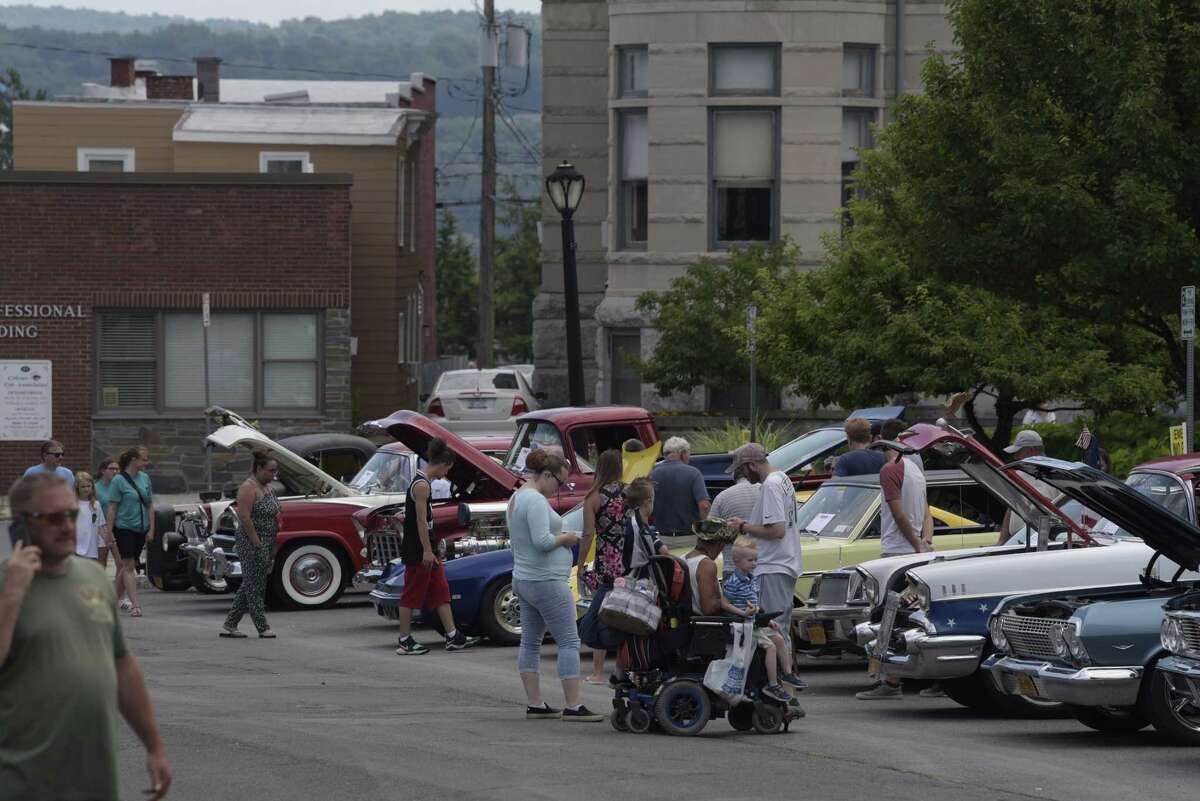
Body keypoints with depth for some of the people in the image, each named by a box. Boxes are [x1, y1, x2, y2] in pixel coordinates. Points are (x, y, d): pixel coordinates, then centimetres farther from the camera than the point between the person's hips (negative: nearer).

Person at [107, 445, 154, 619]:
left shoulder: (145, 478, 9)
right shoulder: (119, 480, -9)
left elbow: (150, 506, 14)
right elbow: (112, 508, -9)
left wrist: (151, 529, 7)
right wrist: (109, 532, -12)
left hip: (141, 529, 6)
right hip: (124, 528, -6)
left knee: (126, 566, 10)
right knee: (128, 565, -8)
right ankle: (134, 604, -13)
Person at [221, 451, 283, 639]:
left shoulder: (267, 487, 13)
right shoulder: (248, 488, -15)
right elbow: (244, 517, -22)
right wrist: (257, 543, -22)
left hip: (267, 543, 10)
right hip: (251, 543, -10)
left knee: (249, 585, 11)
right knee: (255, 586, -3)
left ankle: (229, 626, 15)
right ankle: (263, 629, 0)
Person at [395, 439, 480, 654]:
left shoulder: (423, 481, 13)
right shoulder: (422, 485, -17)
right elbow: (421, 520, -21)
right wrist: (427, 551, -23)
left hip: (426, 550, 10)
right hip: (417, 551, -10)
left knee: (441, 592, 10)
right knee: (412, 595, -3)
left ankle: (453, 637, 12)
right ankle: (404, 642, 3)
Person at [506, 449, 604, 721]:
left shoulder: (516, 499, 15)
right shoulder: (536, 500, -17)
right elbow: (542, 541, -26)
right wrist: (565, 538, -8)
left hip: (523, 580, 10)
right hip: (546, 582, -10)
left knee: (530, 643, 11)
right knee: (569, 642, -8)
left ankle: (534, 704, 13)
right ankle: (573, 706, -10)